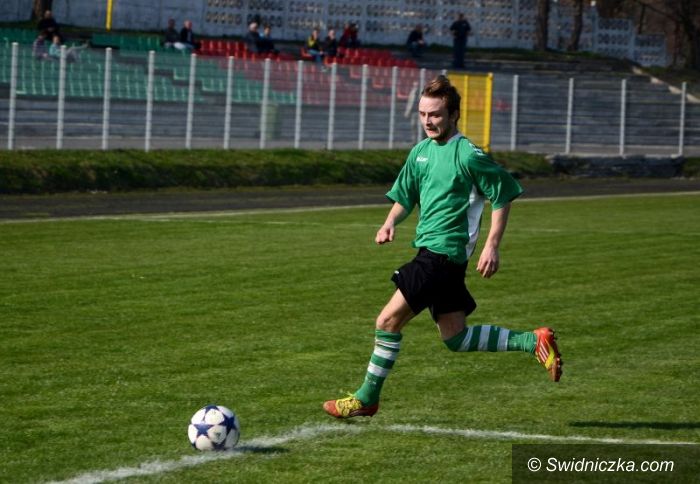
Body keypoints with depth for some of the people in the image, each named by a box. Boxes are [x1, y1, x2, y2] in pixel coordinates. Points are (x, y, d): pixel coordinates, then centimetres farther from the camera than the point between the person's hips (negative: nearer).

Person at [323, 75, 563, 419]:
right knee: (454, 337, 13)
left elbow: (504, 194, -8)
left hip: (443, 253, -9)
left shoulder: (467, 155, -11)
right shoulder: (421, 152, 12)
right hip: (432, 252, 9)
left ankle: (367, 399, 3)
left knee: (388, 321, -8)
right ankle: (535, 342, 19)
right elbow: (405, 196, 23)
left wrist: (492, 246, -14)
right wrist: (391, 223, 2)